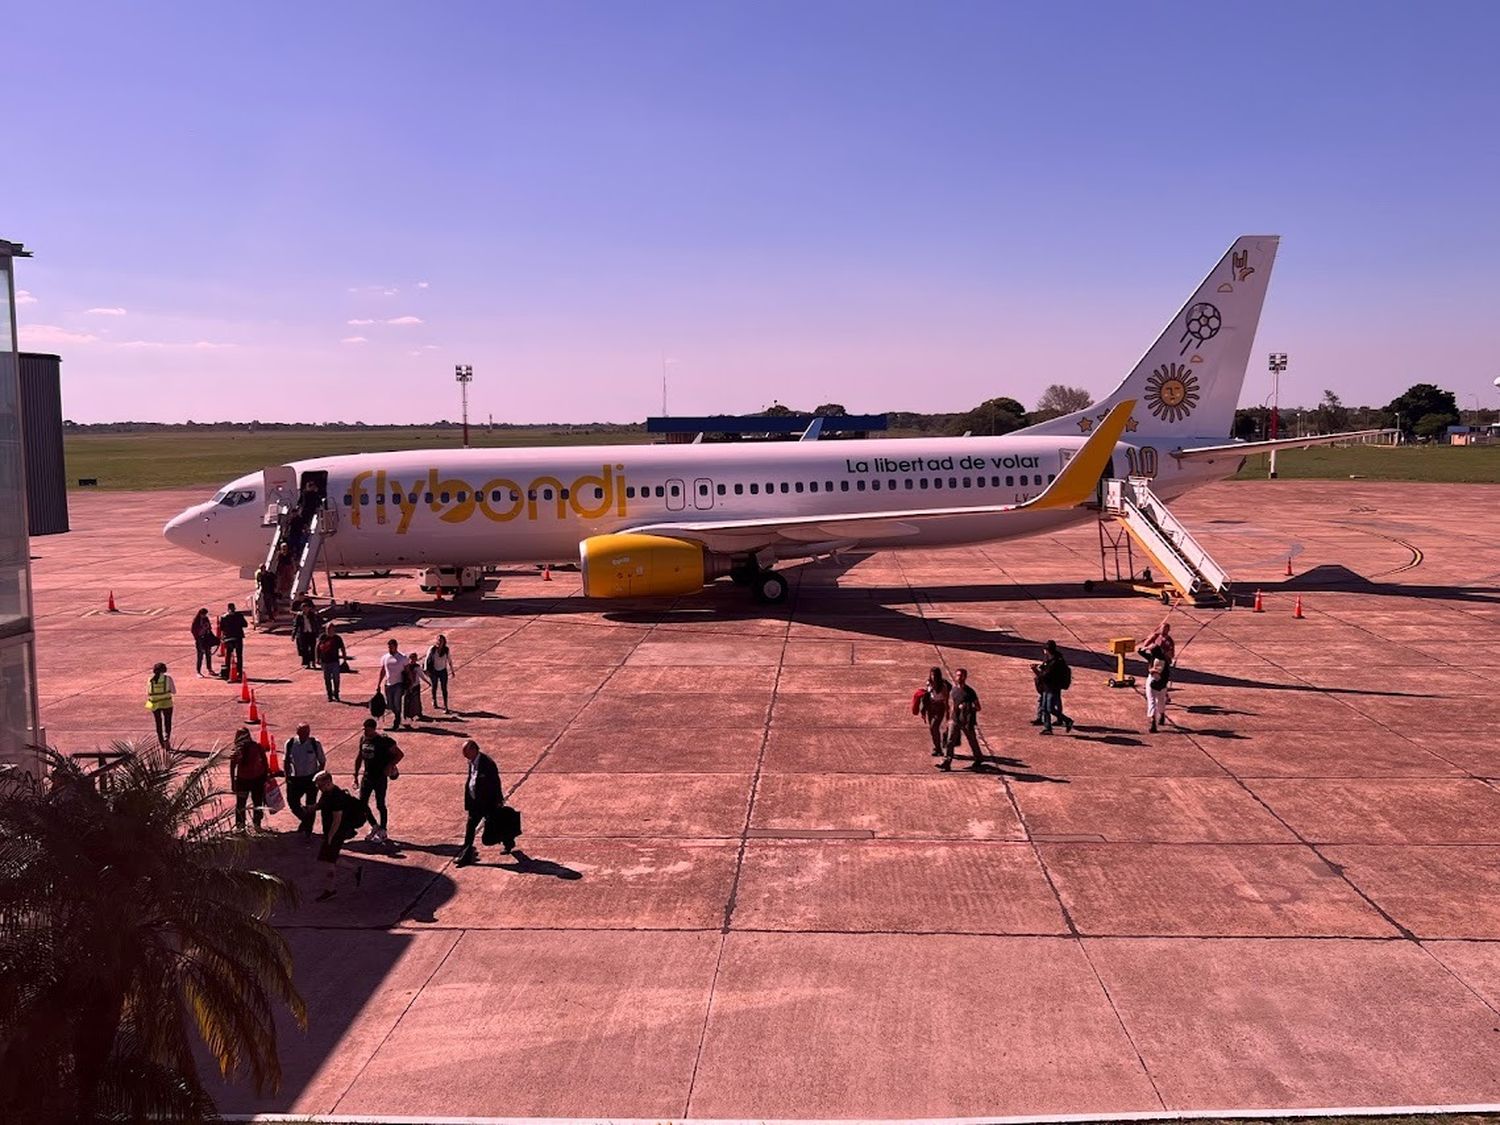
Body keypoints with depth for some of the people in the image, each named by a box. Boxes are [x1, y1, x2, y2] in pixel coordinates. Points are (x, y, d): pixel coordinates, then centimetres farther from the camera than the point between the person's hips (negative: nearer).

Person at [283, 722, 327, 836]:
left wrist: (317, 776, -8)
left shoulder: (315, 744, -10)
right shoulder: (290, 744, -7)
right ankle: (305, 819, 33)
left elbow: (322, 762, -1)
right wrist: (287, 776, 0)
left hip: (311, 779, -2)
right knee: (292, 802, 4)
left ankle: (308, 830, 22)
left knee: (311, 806, 6)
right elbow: (286, 761, 5)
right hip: (295, 779, 2)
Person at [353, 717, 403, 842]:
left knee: (380, 805, 1)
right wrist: (356, 774, 13)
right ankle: (374, 826, 25)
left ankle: (383, 832, 13)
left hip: (380, 777, -6)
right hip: (367, 776, 6)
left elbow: (400, 754, -12)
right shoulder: (363, 739, 4)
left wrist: (390, 765, -21)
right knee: (362, 804, 7)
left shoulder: (383, 741, -15)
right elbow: (360, 757, 15)